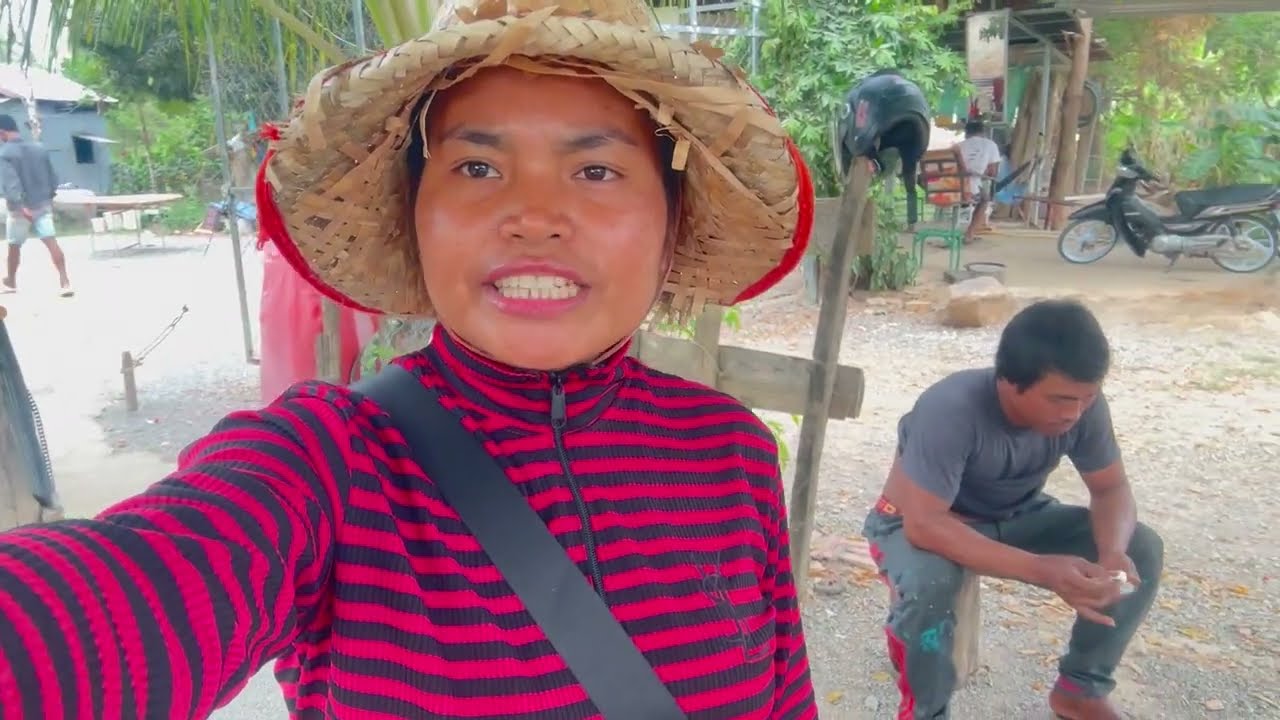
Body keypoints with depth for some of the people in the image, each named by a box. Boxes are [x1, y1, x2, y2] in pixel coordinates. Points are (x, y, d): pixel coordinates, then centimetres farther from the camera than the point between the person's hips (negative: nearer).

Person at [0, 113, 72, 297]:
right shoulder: (39, 148, 5)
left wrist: (21, 206, -28)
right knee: (52, 243, -6)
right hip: (43, 205, 3)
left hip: (20, 208, -3)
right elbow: (53, 178, 11)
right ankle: (65, 283, -17)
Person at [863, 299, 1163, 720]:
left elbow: (1112, 488, -7)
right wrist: (1041, 569, -43)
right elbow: (924, 524, -37)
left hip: (1014, 517, 6)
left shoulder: (1084, 404, -18)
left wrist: (1112, 553, -28)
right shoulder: (952, 410, -36)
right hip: (919, 522, -5)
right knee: (927, 585, -38)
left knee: (1142, 548, -10)